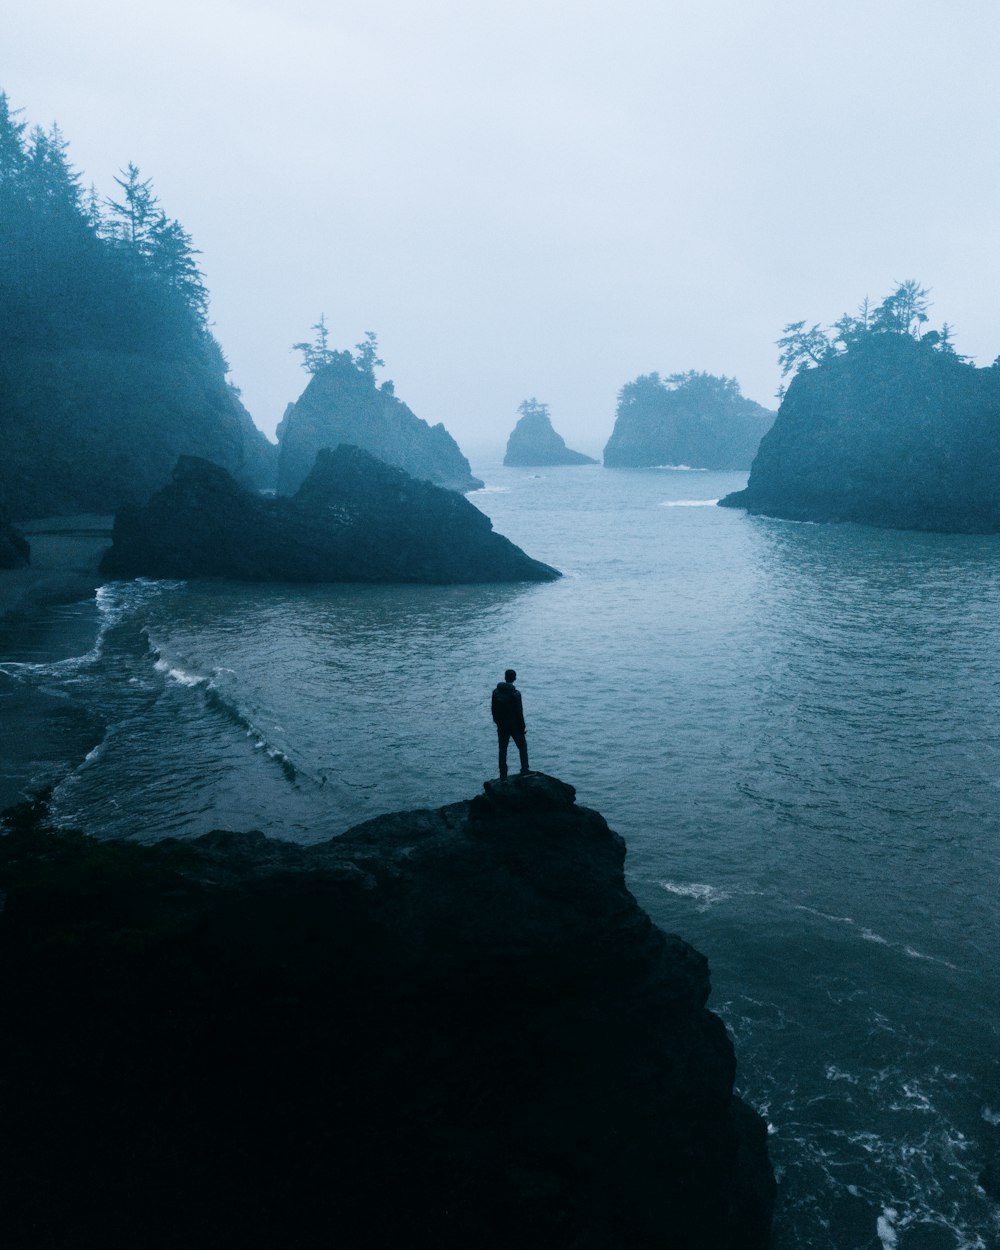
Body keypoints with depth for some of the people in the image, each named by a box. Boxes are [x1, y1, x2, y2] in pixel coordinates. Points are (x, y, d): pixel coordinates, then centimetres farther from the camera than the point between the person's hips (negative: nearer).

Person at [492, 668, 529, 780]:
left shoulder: (496, 692, -3)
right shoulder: (515, 694, -18)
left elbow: (493, 709, 5)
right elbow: (519, 712, -16)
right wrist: (522, 727, -6)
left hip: (501, 726, 4)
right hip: (514, 726, -4)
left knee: (502, 750, 11)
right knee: (522, 747, 15)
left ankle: (503, 775, 14)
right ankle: (525, 771, 13)